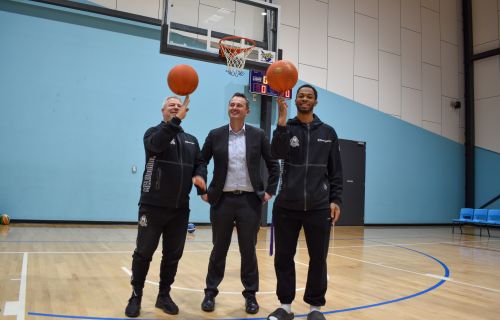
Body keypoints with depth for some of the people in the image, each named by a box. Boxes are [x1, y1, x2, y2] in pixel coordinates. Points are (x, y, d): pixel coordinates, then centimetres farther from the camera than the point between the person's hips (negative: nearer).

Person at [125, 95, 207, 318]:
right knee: (143, 253, 2)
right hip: (153, 206, -4)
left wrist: (199, 176, -11)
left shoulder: (191, 140, 15)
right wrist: (176, 120, -33)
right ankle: (136, 296, 17)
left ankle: (164, 295, 23)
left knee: (173, 254, 9)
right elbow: (156, 144, -23)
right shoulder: (154, 133, 0)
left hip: (180, 209, 4)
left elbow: (200, 163, 12)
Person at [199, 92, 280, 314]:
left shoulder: (258, 135, 2)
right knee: (219, 249, 9)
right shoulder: (215, 135, 3)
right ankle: (210, 293, 23)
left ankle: (250, 294, 21)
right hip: (222, 200, 1)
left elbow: (273, 165, 7)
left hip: (250, 200, 0)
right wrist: (202, 191, 4)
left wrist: (270, 191, 1)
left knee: (248, 250, 6)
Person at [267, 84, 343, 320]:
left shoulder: (328, 132, 10)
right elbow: (276, 154, -14)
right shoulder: (286, 128, 6)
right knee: (283, 257, 5)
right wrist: (282, 121, -20)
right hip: (286, 206, 0)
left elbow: (335, 171, 10)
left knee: (318, 259, 5)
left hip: (319, 207, 1)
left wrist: (335, 200, 3)